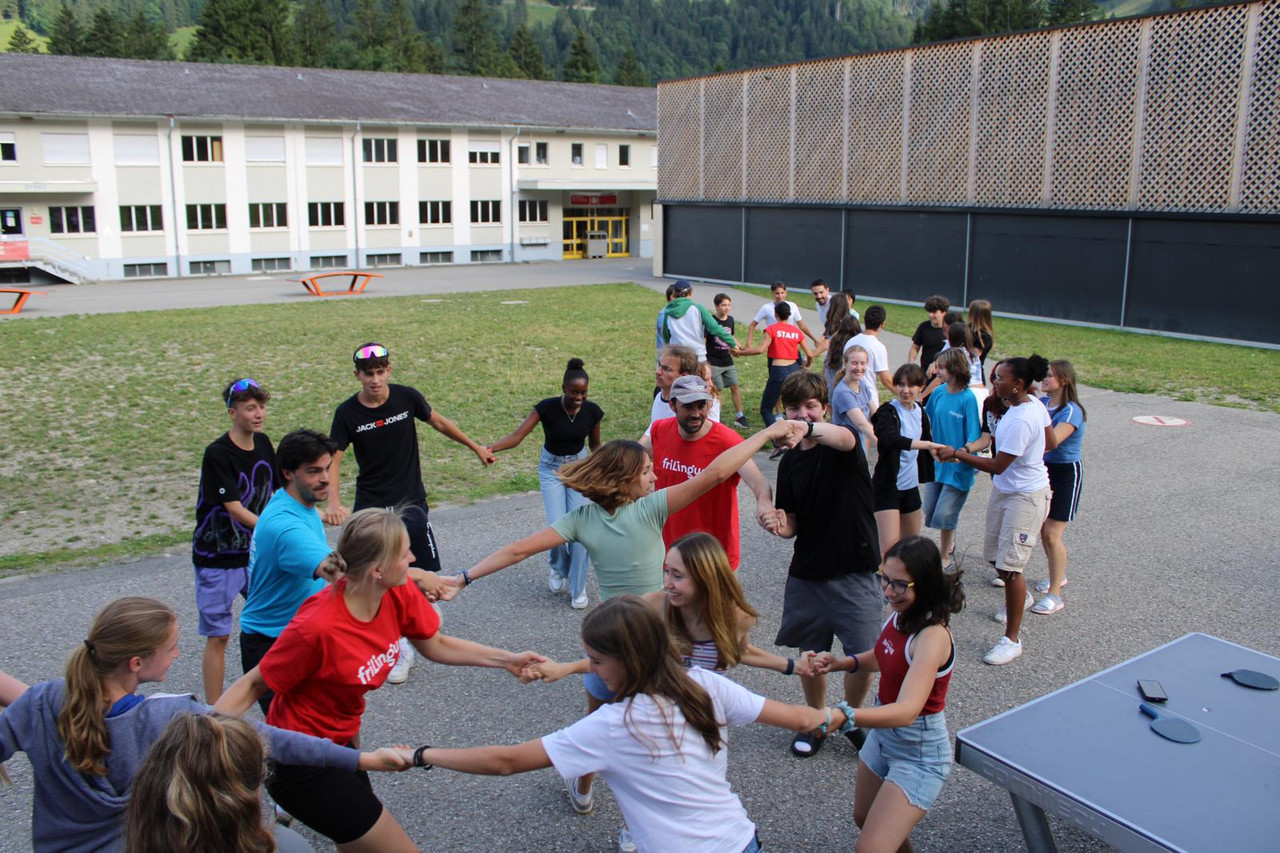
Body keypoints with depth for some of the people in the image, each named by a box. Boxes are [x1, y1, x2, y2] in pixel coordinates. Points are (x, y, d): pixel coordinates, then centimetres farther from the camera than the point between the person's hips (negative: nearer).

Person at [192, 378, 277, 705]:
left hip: (256, 554, 6)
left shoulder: (263, 443, 1)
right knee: (218, 637, 1)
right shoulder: (217, 454, -19)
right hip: (217, 559, -6)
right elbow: (234, 508, -22)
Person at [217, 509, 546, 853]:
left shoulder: (399, 595, -12)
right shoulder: (317, 626, -32)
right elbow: (252, 686, -19)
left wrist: (508, 660, 2)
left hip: (340, 741, 7)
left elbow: (436, 645, 5)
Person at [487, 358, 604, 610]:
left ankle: (578, 588, 8)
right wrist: (492, 448, -46)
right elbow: (518, 435, -30)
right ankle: (558, 568, 23)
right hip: (551, 468, -1)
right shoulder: (547, 408, -22)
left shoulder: (592, 411, -13)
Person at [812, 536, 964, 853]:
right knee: (864, 819, 28)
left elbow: (907, 711, -41)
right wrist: (841, 663, -3)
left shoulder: (932, 636, -30)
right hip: (883, 734, 9)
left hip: (919, 752, -9)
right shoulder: (899, 614, -6)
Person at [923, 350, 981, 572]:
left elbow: (973, 437, -19)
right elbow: (928, 422, 14)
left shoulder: (968, 399, -18)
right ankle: (949, 544, 39)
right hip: (937, 462, 6)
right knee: (930, 512, 13)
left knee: (944, 514, -2)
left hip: (958, 467, -6)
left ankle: (945, 558, 19)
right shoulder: (938, 393, -1)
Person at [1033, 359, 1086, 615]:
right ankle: (1058, 575, 38)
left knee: (1052, 534, -7)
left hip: (1066, 473, -7)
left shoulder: (1071, 411, -20)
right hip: (1044, 469, 7)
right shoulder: (1041, 403, 3)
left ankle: (1055, 595, 1)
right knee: (1043, 529, 16)